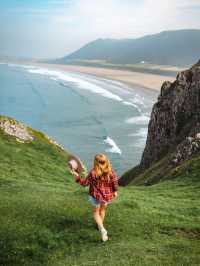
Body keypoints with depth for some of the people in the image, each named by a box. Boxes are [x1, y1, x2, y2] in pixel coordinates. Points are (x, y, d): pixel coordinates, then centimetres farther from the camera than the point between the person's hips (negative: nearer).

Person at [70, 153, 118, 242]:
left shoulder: (92, 173, -25)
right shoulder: (110, 171, -17)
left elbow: (85, 182, -13)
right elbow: (115, 182, -8)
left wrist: (77, 177, 0)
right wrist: (115, 191, 10)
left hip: (96, 195, -3)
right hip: (107, 195, 3)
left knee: (96, 212, 17)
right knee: (102, 209, 30)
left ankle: (102, 229, -2)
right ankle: (100, 225, 49)